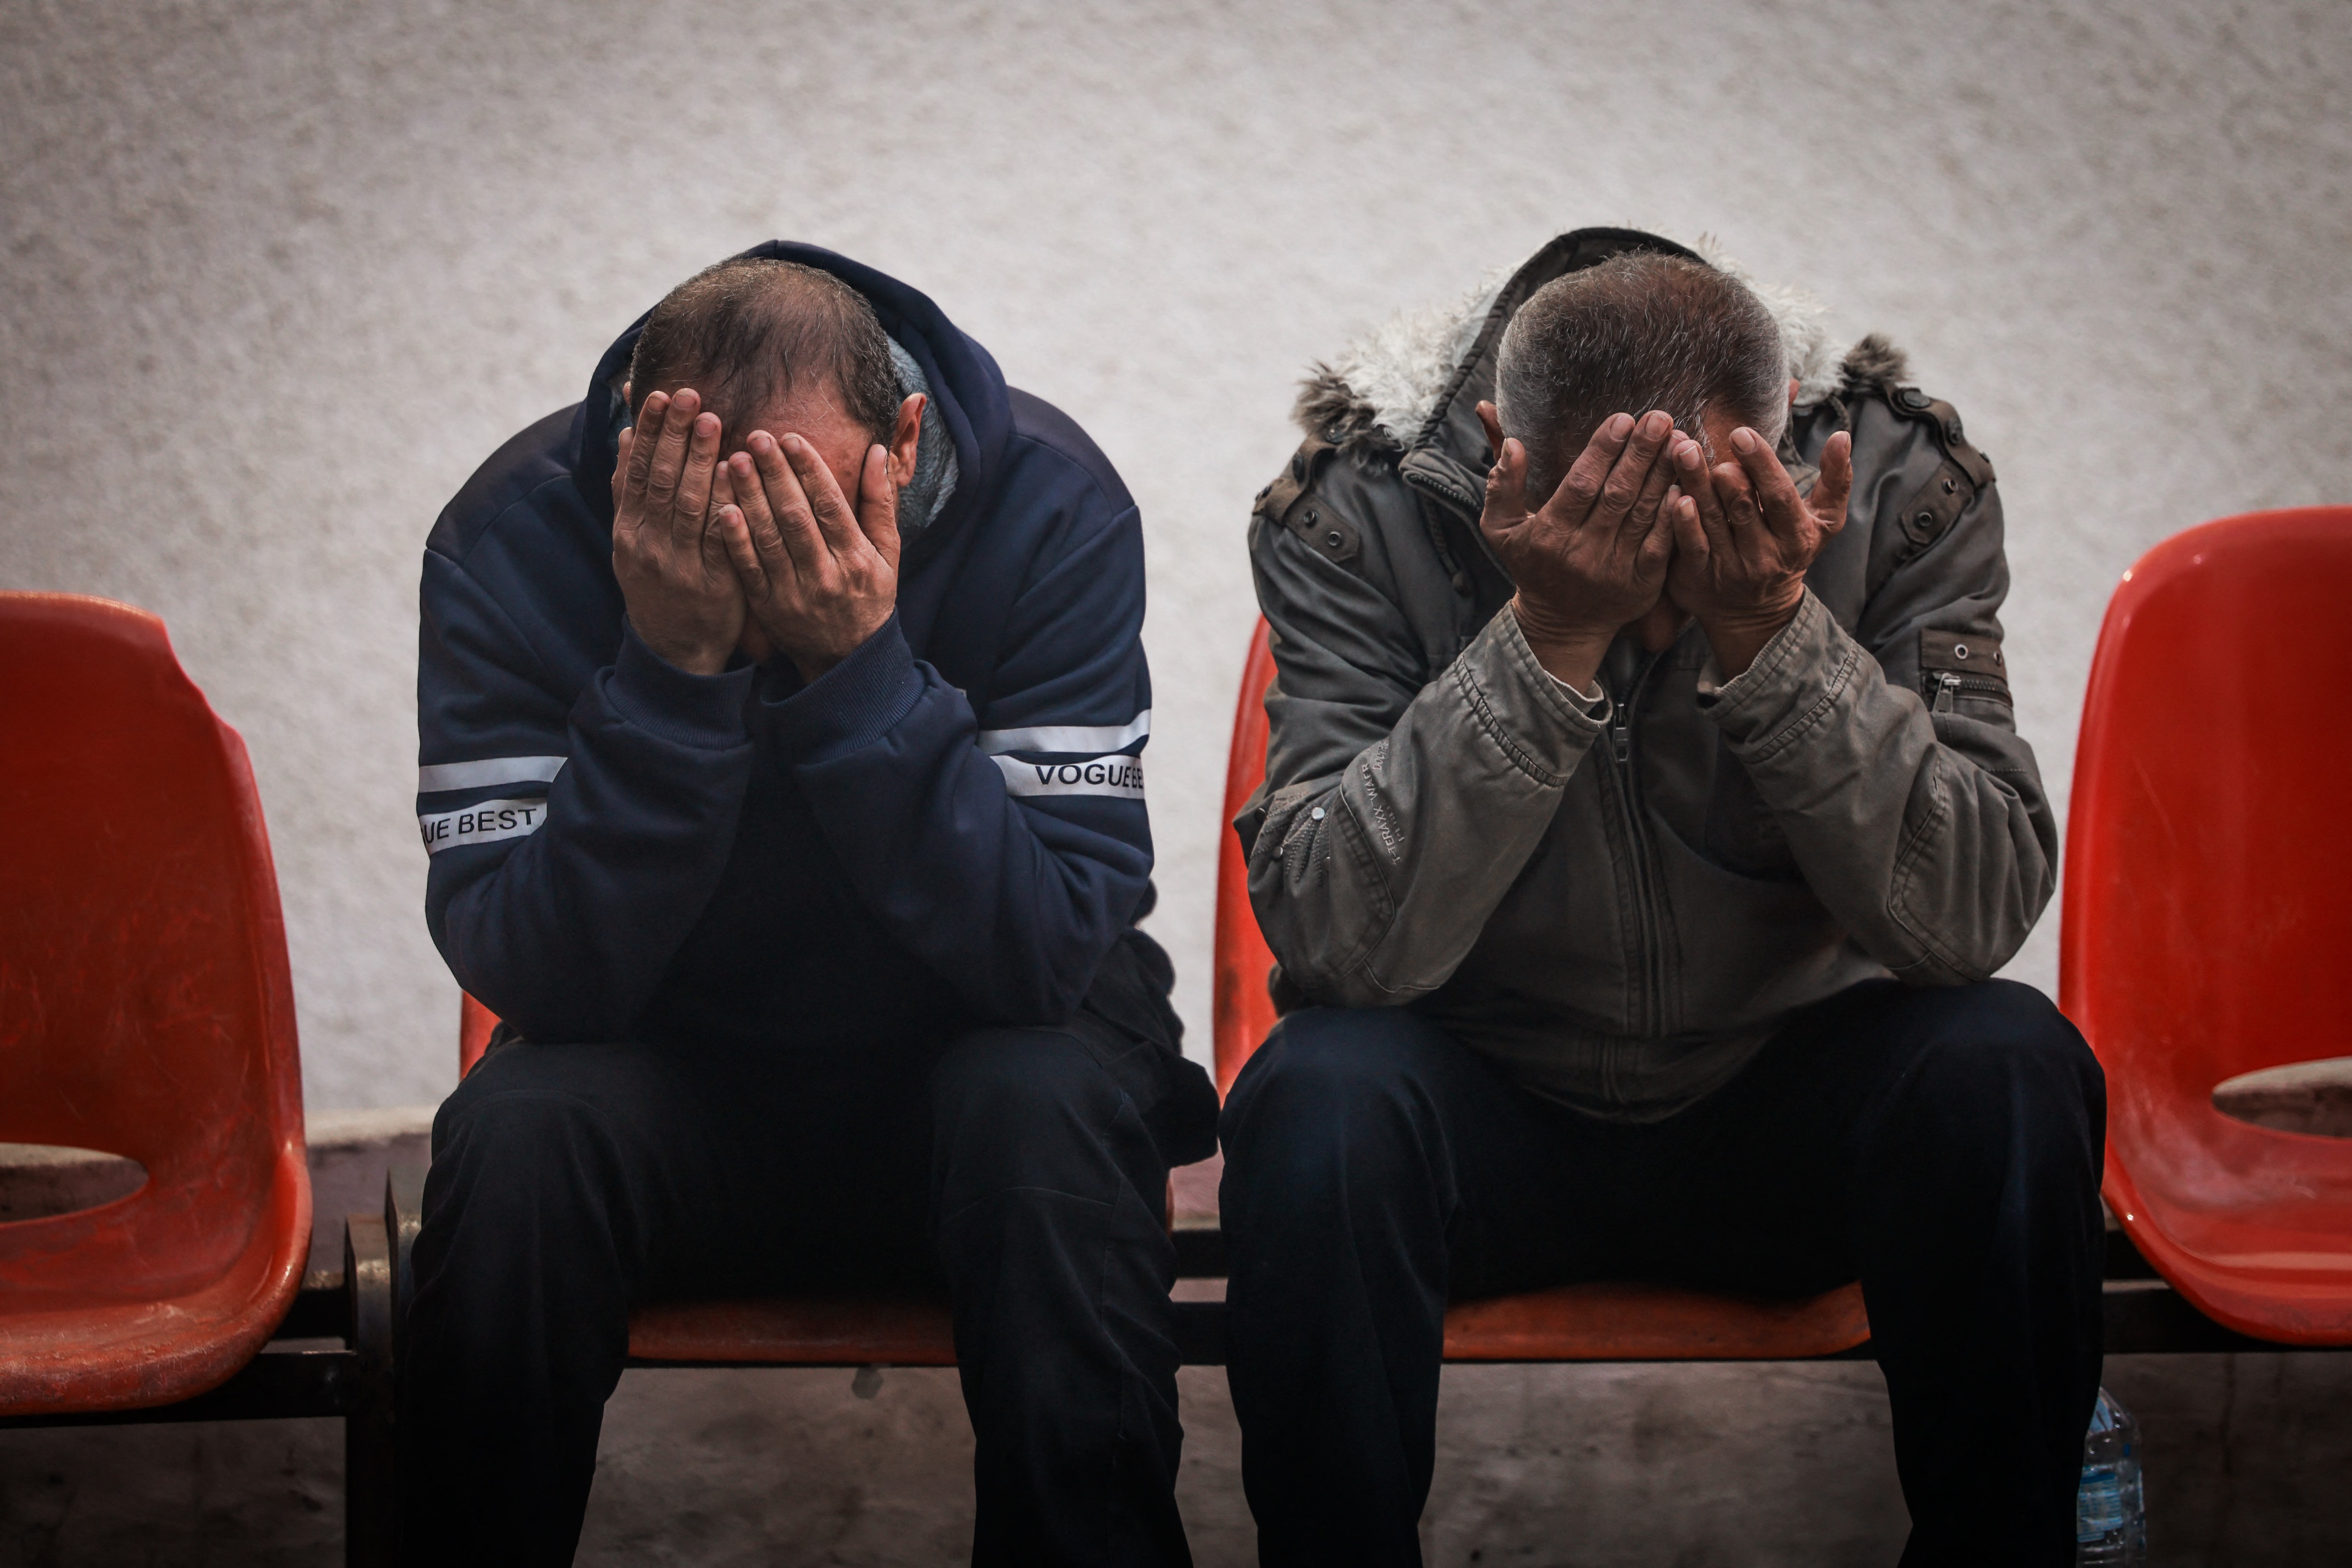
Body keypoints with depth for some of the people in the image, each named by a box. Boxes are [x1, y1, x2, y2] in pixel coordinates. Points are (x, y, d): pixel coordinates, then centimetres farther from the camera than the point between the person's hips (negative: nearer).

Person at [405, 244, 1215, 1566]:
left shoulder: (1049, 503, -19)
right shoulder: (514, 535, -17)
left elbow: (1047, 954, -24)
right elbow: (534, 973, -22)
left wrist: (861, 667, -34)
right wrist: (670, 666, -33)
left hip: (968, 1062, 0)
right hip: (679, 1074, 1)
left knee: (1049, 1105, -33)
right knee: (518, 1134, -30)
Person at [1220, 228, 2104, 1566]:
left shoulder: (1901, 482, -13)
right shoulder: (1358, 509, -16)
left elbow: (1976, 921, -20)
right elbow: (1338, 939, -25)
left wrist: (1772, 632, -32)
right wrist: (1549, 640, -33)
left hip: (1782, 1097, 1)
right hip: (1484, 1095, -1)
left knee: (2009, 1071, -28)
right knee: (1319, 1097, -32)